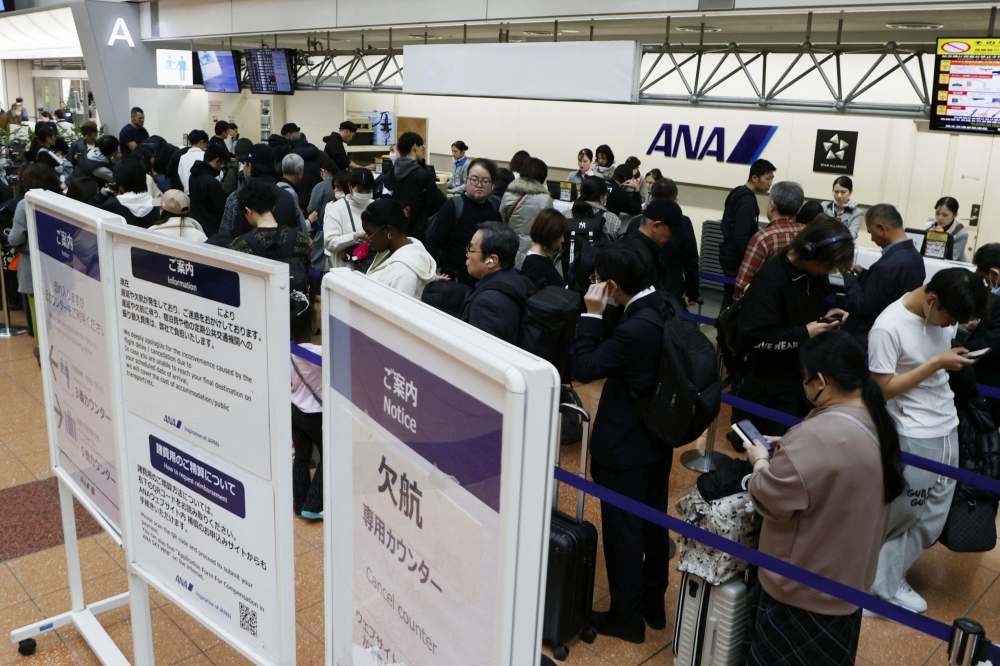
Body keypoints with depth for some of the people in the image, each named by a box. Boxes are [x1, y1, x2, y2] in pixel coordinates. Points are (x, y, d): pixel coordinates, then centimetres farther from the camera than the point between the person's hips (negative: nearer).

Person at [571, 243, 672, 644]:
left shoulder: (634, 329, -31)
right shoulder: (666, 305, -3)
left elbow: (584, 369, -23)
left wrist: (592, 315, -20)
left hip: (626, 445, -9)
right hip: (660, 438, 9)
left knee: (622, 529, 8)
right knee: (653, 521, 21)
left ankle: (627, 617, 24)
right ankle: (654, 605, 39)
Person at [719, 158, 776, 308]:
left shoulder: (738, 194, 12)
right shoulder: (748, 200, -18)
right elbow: (741, 237, -23)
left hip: (731, 255, 10)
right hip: (736, 258, -10)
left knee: (730, 299, 14)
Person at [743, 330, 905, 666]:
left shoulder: (819, 436, -33)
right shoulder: (875, 423, -2)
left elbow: (770, 499, -24)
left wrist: (761, 461, -7)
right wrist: (788, 450, 7)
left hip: (805, 587, -8)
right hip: (848, 575, 8)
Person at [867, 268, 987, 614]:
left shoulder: (944, 312, -1)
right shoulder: (888, 327, -21)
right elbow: (883, 388, -18)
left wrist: (957, 358, -3)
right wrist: (936, 364, -20)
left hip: (947, 430, 7)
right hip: (912, 438, -7)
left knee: (932, 520, 14)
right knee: (898, 517, 5)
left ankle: (889, 578, 30)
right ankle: (878, 585, 25)